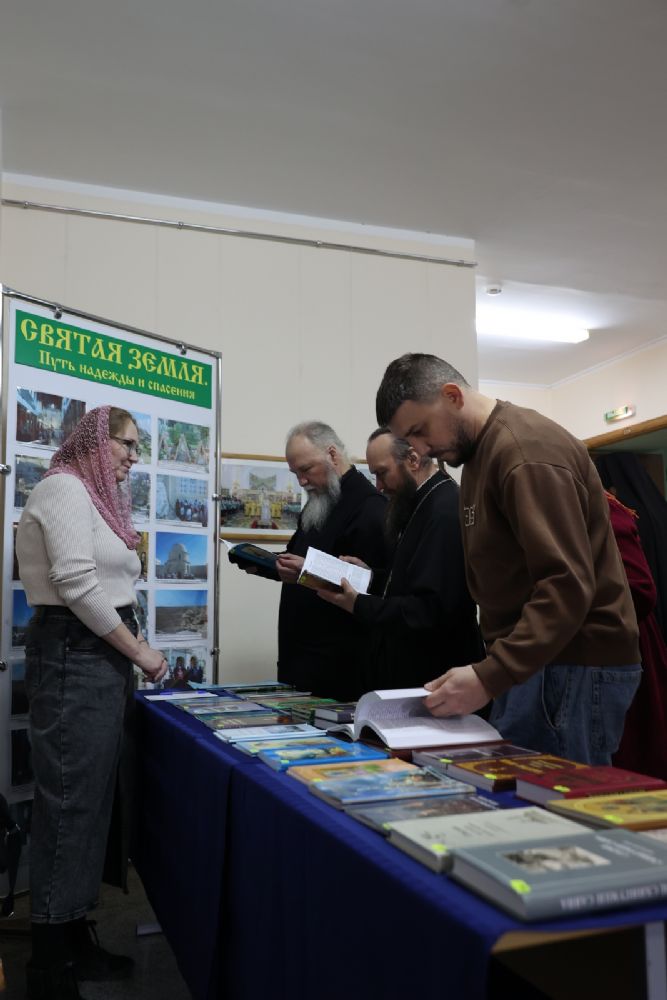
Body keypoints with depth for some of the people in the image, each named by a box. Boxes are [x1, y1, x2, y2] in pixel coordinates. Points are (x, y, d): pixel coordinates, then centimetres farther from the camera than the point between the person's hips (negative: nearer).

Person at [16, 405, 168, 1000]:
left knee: (93, 798, 13)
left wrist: (131, 652, 8)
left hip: (101, 658, 10)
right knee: (69, 804, -4)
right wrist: (139, 650, -12)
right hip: (73, 658, -9)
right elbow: (77, 584, -19)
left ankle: (73, 942, 26)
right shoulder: (65, 486, -9)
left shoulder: (97, 498, 19)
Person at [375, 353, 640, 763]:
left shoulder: (526, 451, -16)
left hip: (574, 665, -9)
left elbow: (568, 586, -24)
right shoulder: (481, 452, 15)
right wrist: (494, 669, 9)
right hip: (527, 660, 9)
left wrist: (489, 676, -28)